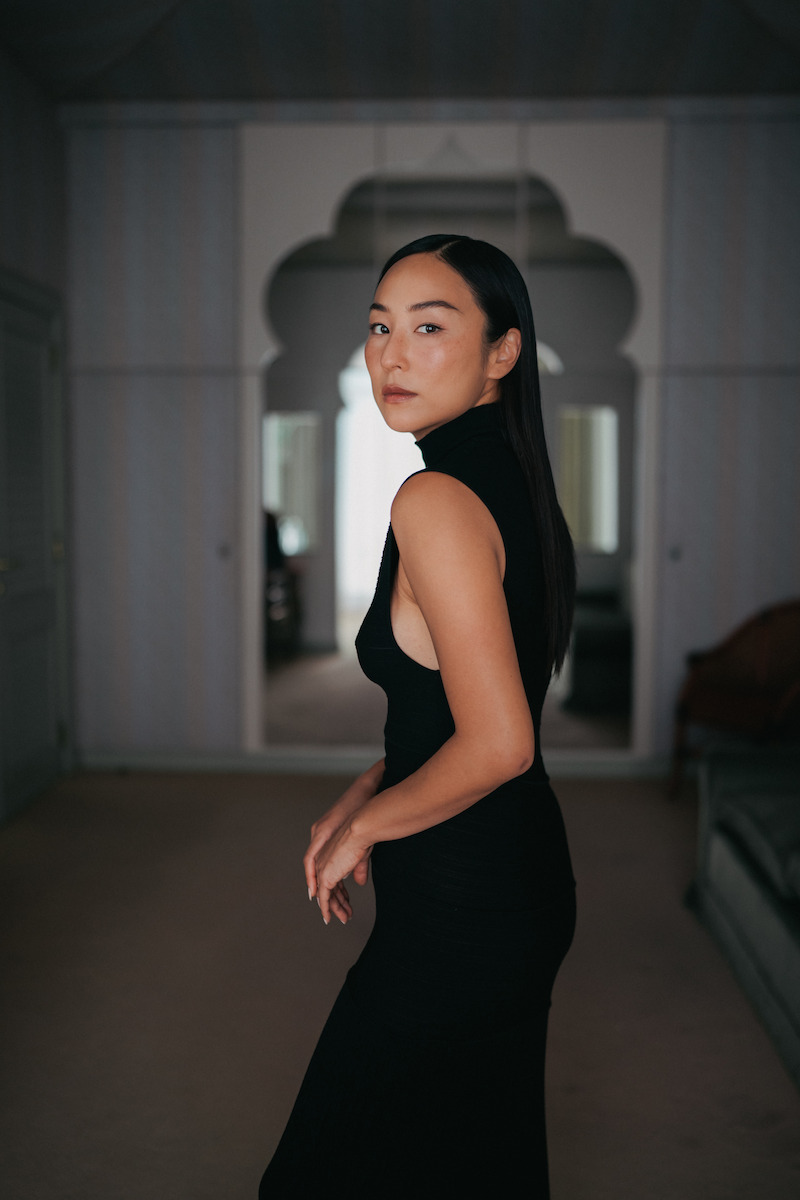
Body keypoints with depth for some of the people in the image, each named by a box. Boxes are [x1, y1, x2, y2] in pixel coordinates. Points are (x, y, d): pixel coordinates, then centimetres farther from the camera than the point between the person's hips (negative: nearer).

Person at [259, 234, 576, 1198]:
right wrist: (357, 799, 11)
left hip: (457, 913, -9)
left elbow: (498, 746, -27)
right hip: (527, 881, 10)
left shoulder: (436, 501, -22)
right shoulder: (517, 487, 8)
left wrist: (363, 826, -11)